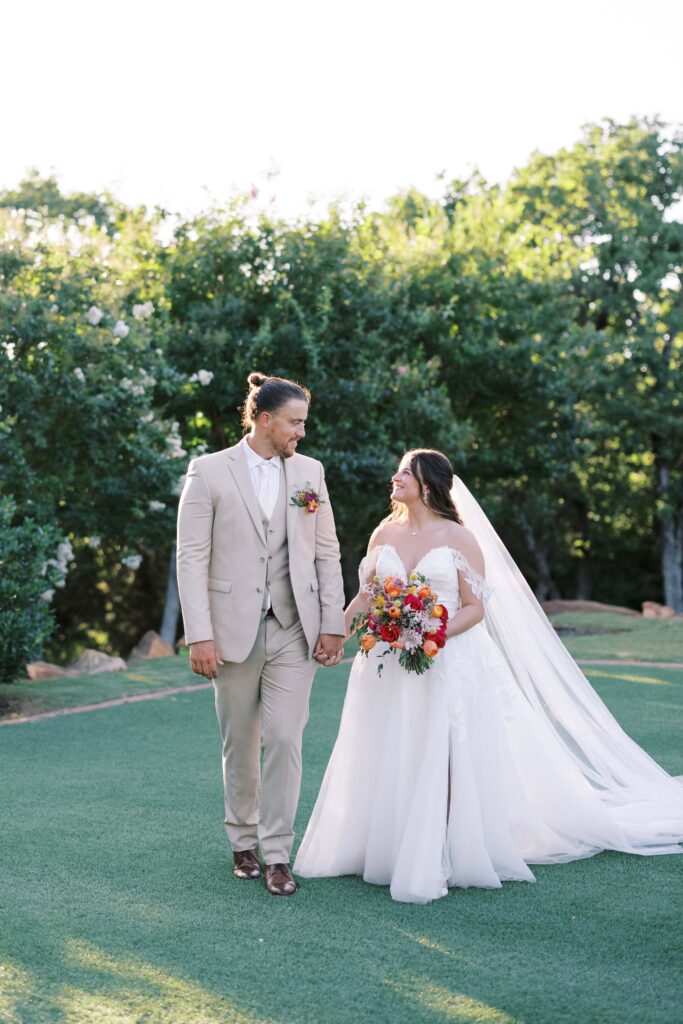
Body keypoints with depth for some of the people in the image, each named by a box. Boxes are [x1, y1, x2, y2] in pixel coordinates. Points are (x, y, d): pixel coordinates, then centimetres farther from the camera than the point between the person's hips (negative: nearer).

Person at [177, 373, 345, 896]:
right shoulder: (209, 471, -3)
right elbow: (192, 557, -7)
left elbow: (327, 554, 8)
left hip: (294, 631, 2)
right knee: (240, 746, 10)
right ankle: (244, 840, 29)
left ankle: (277, 853, 4)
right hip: (234, 631, -1)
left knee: (284, 740, -5)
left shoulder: (310, 472, 7)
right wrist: (200, 636, -13)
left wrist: (333, 626, 1)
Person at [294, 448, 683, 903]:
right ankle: (384, 847, 22)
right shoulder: (385, 534, 7)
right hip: (387, 667, 5)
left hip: (446, 665, -4)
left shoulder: (459, 537, -6)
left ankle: (431, 863, 6)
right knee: (385, 760, 8)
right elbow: (366, 594, 15)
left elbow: (475, 608, -7)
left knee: (436, 761, -4)